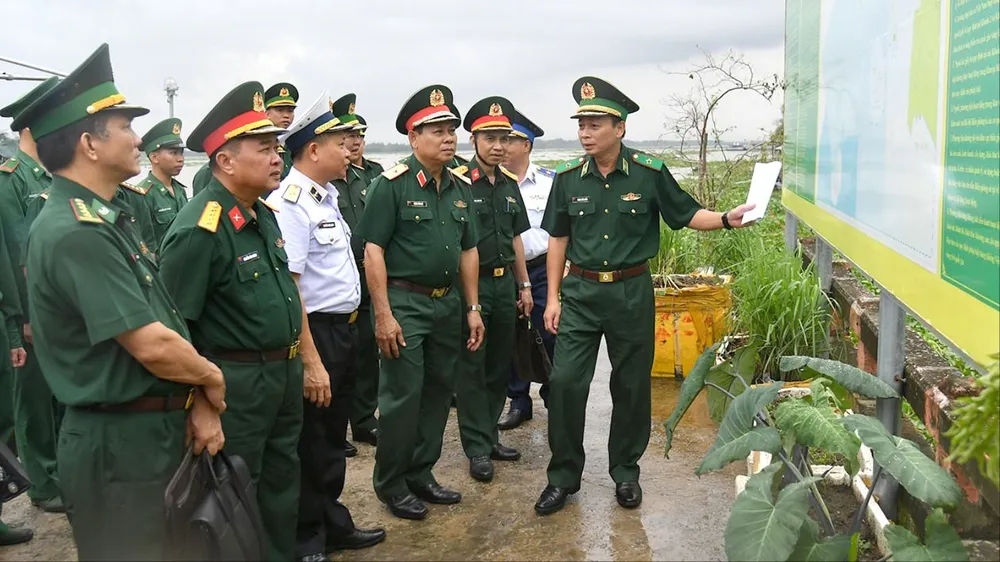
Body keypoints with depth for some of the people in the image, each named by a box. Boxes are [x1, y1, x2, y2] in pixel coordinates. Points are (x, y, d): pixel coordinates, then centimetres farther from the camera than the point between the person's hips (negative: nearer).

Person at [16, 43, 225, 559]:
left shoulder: (108, 219, 11)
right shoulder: (75, 233, -21)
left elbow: (167, 321, 9)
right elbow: (152, 346, -26)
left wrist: (198, 400, -1)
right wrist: (212, 378, -7)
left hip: (157, 432, 10)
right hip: (120, 445, -10)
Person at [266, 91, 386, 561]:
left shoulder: (327, 196, 9)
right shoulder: (289, 203, -20)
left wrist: (347, 332, 16)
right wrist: (311, 362, -25)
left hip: (342, 329, 9)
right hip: (315, 333, -9)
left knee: (334, 438, 22)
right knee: (311, 445, 7)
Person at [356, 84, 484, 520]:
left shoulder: (460, 187, 10)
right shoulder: (392, 184, -10)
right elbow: (373, 250, -13)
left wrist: (472, 308, 10)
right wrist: (383, 315, -18)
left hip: (447, 303, 7)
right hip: (404, 303, -7)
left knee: (439, 391, 13)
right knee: (402, 396, -1)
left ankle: (421, 474, 28)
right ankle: (391, 484, 15)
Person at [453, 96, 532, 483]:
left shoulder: (509, 184, 11)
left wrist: (524, 285, 15)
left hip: (505, 282, 7)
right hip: (472, 284, -7)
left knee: (499, 366, 14)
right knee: (472, 368, 1)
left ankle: (490, 435, 27)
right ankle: (477, 448, 9)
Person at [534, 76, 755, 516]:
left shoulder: (650, 173, -5)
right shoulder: (568, 177, 0)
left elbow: (686, 214, 5)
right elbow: (558, 239, 7)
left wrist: (726, 219, -14)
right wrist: (552, 298, 4)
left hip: (631, 293, -1)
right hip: (580, 291, 1)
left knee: (631, 386, 8)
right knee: (565, 382, -3)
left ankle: (625, 472, 26)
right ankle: (563, 476, 12)